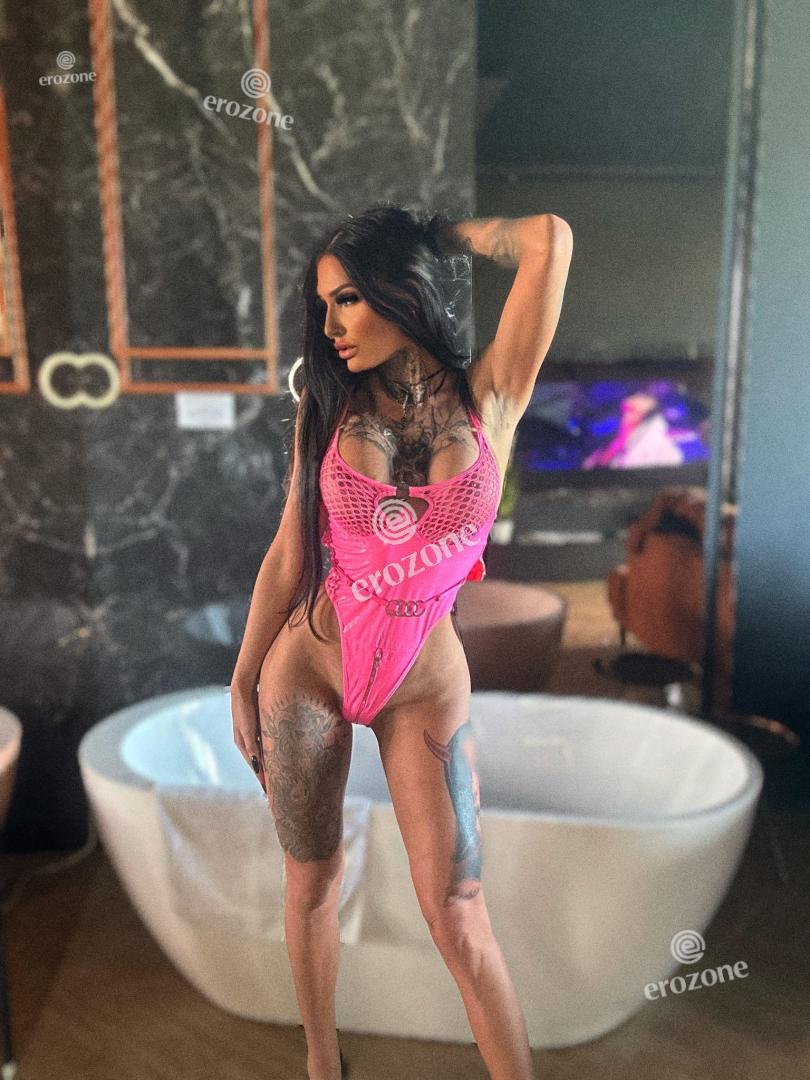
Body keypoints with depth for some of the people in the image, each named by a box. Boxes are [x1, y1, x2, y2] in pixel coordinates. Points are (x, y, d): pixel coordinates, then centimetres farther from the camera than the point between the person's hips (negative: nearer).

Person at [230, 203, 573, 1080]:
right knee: (311, 883, 17)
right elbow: (289, 555, 1)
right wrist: (244, 681, 5)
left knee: (457, 918, 2)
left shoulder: (489, 396, -6)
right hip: (306, 665, 2)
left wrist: (441, 234, 1)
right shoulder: (326, 404, -2)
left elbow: (550, 240, -16)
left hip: (425, 686, -2)